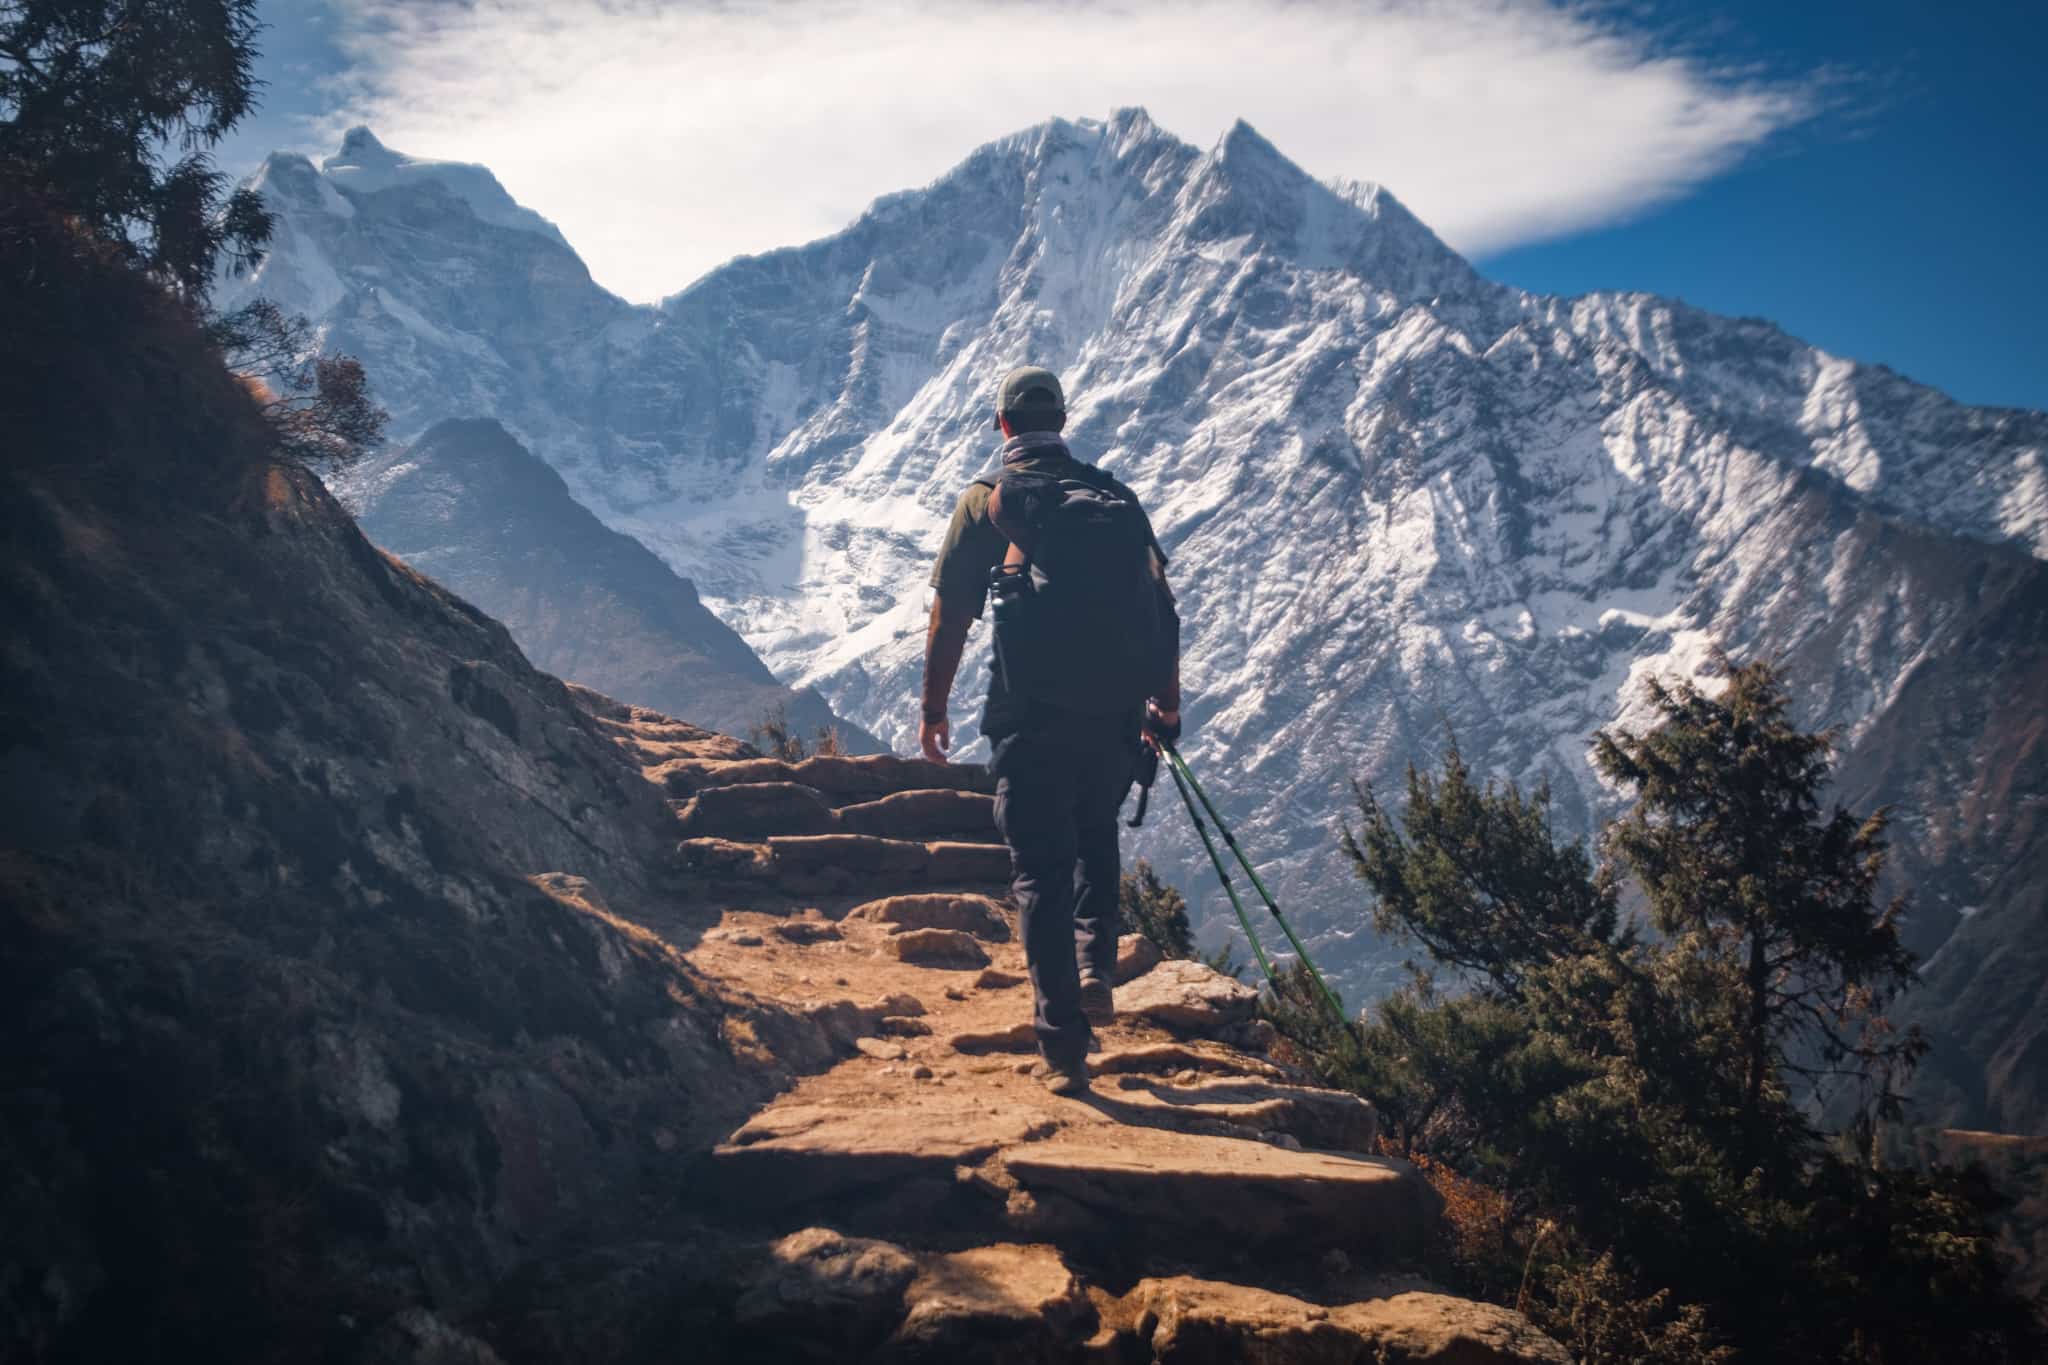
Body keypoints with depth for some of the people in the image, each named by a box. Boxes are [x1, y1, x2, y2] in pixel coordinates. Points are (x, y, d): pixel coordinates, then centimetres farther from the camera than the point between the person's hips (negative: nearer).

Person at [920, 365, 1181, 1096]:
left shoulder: (987, 498, 1)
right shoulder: (1113, 494, 11)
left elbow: (951, 613, -2)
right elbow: (1162, 606, 12)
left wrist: (933, 709, 7)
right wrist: (1166, 702, 21)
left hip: (1033, 714, -3)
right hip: (1116, 712, 3)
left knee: (1041, 871, 3)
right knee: (1095, 835, 29)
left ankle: (1064, 1049, -1)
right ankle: (1097, 970, 16)